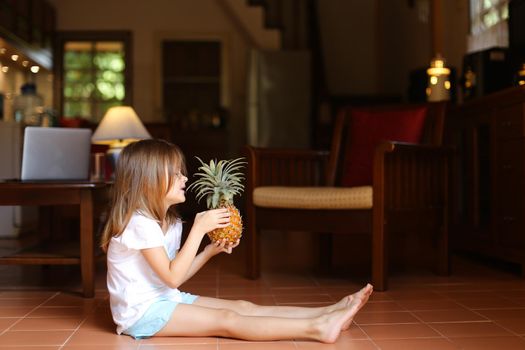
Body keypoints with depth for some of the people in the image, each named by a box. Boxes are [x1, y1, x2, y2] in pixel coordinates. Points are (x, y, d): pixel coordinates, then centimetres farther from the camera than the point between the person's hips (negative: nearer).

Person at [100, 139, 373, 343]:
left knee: (241, 306, -4)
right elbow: (172, 277, -22)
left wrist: (211, 250, -2)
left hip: (165, 300, 9)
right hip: (142, 313, -9)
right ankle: (317, 328, -31)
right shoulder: (140, 223, -19)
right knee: (226, 320, -21)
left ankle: (329, 312, -11)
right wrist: (199, 229, -21)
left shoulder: (168, 222, 11)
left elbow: (176, 275, 10)